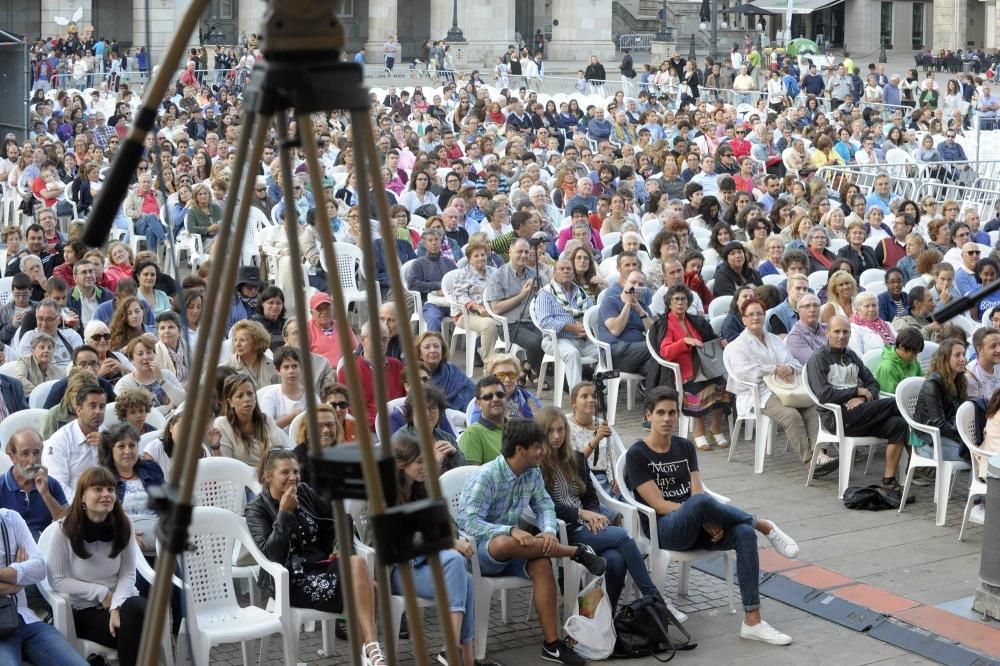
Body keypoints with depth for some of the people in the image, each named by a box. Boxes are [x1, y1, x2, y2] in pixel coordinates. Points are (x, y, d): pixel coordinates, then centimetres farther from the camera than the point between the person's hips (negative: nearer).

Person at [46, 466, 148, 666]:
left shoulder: (122, 525, 2)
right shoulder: (65, 530, -7)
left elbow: (128, 574, -1)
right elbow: (57, 580, -6)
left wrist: (117, 605, -19)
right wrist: (100, 592, -12)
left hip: (121, 600, 3)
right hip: (85, 610, -3)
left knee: (135, 608, -34)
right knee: (132, 630, -32)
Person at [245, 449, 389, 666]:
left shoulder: (305, 493, 10)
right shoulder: (257, 510, -2)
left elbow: (335, 518, 24)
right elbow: (270, 553, -15)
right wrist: (284, 513, -17)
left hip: (321, 565, 5)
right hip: (290, 580, -5)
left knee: (357, 562, -30)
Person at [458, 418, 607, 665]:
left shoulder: (533, 474, 3)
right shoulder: (485, 477, -19)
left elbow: (544, 506, 6)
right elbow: (469, 521, -25)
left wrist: (548, 531, -18)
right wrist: (511, 530, -37)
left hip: (511, 553, 5)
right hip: (479, 550, -5)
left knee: (542, 564, -28)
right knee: (504, 543, -40)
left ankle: (552, 644, -24)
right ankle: (578, 552, -23)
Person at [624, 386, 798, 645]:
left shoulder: (685, 447, 15)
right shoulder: (637, 455, -3)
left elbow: (697, 492, 3)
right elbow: (659, 504, -11)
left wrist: (709, 520, -19)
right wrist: (705, 516, -20)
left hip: (696, 528, 5)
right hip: (665, 529, -5)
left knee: (744, 533, -26)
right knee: (702, 502, -38)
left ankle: (752, 622, -26)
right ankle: (765, 526, -14)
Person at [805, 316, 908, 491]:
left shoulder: (851, 356, 22)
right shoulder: (818, 359, 1)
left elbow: (873, 384, 18)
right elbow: (824, 395, -12)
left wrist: (863, 398, -6)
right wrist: (857, 391, -8)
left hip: (857, 414, 7)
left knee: (897, 424, -21)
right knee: (892, 404, -19)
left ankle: (889, 480, -20)